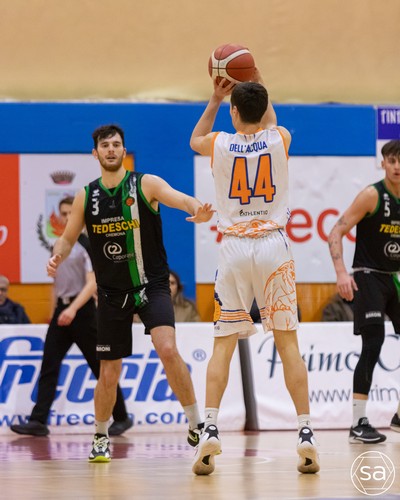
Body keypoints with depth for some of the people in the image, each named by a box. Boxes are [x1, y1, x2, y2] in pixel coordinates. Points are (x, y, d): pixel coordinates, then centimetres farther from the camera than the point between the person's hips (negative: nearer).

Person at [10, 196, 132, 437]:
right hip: (61, 311, 6)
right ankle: (38, 421, -8)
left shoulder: (87, 245, -8)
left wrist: (73, 308, -27)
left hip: (82, 311, -6)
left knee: (99, 366, 1)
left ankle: (122, 418, 13)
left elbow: (92, 283, -16)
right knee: (49, 367, -4)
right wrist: (56, 312, 17)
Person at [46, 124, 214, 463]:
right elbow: (68, 238, 12)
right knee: (109, 373, 6)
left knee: (167, 349, -26)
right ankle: (101, 437, 29)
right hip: (112, 292, 3)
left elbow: (180, 198, -26)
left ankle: (196, 424, -14)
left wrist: (197, 209, -50)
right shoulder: (86, 197, 2)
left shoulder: (145, 185, -8)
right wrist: (57, 257, -11)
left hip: (152, 285, -3)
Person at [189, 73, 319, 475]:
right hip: (274, 246, 0)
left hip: (234, 247, 0)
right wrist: (258, 89, 35)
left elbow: (194, 140, 27)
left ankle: (210, 432, -9)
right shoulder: (279, 140, 1)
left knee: (223, 344, 4)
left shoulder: (219, 144, 0)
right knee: (287, 343, 3)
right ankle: (306, 435, -3)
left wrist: (215, 99, 29)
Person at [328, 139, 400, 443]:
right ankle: (358, 424, -17)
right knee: (373, 342, -18)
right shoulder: (373, 196, -13)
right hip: (368, 277, -7)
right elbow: (336, 233, -16)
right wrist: (342, 273, -27)